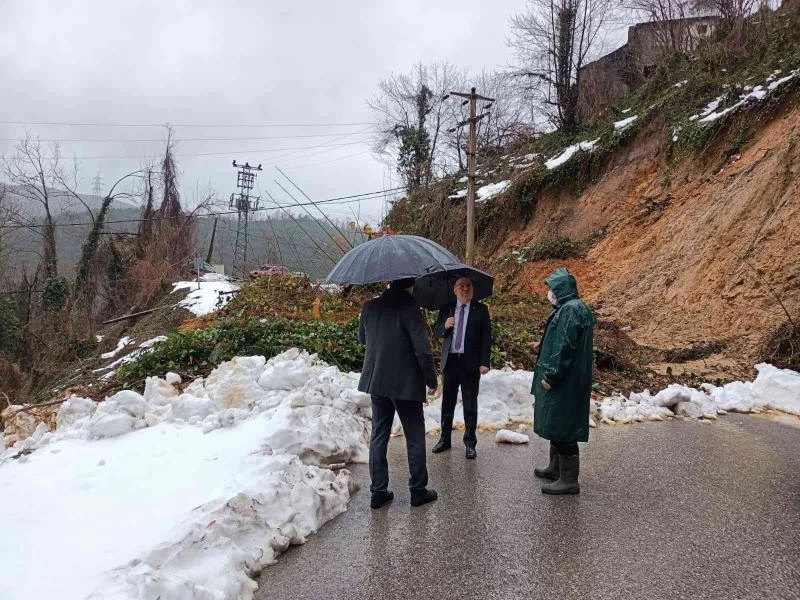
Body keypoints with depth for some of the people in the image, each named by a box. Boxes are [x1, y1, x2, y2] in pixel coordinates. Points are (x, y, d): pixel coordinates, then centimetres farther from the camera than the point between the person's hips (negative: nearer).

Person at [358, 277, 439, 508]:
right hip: (406, 383, -5)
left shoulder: (370, 306, 0)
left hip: (376, 381, 5)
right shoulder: (409, 308, -18)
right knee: (415, 437, 10)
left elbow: (362, 338, 16)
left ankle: (378, 491, 17)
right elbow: (423, 349, -19)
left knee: (379, 435, 13)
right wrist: (432, 380, -7)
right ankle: (418, 490, 18)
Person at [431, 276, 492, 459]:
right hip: (450, 361, 3)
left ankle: (470, 442, 14)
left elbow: (486, 338, -2)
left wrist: (484, 362, -10)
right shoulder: (446, 309, 8)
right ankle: (445, 439, 23)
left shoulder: (481, 310, 1)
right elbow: (437, 333, 11)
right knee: (447, 402, 11)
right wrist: (445, 326, -12)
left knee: (470, 404, 4)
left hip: (471, 363, -3)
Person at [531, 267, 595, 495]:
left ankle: (569, 480, 3)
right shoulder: (569, 308, 14)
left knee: (562, 428, -4)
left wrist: (550, 375, -21)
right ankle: (556, 468, 32)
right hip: (564, 379, 10)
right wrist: (550, 374, 20)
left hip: (564, 382, -10)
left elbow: (564, 346, -24)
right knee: (556, 426, 19)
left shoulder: (571, 310, -18)